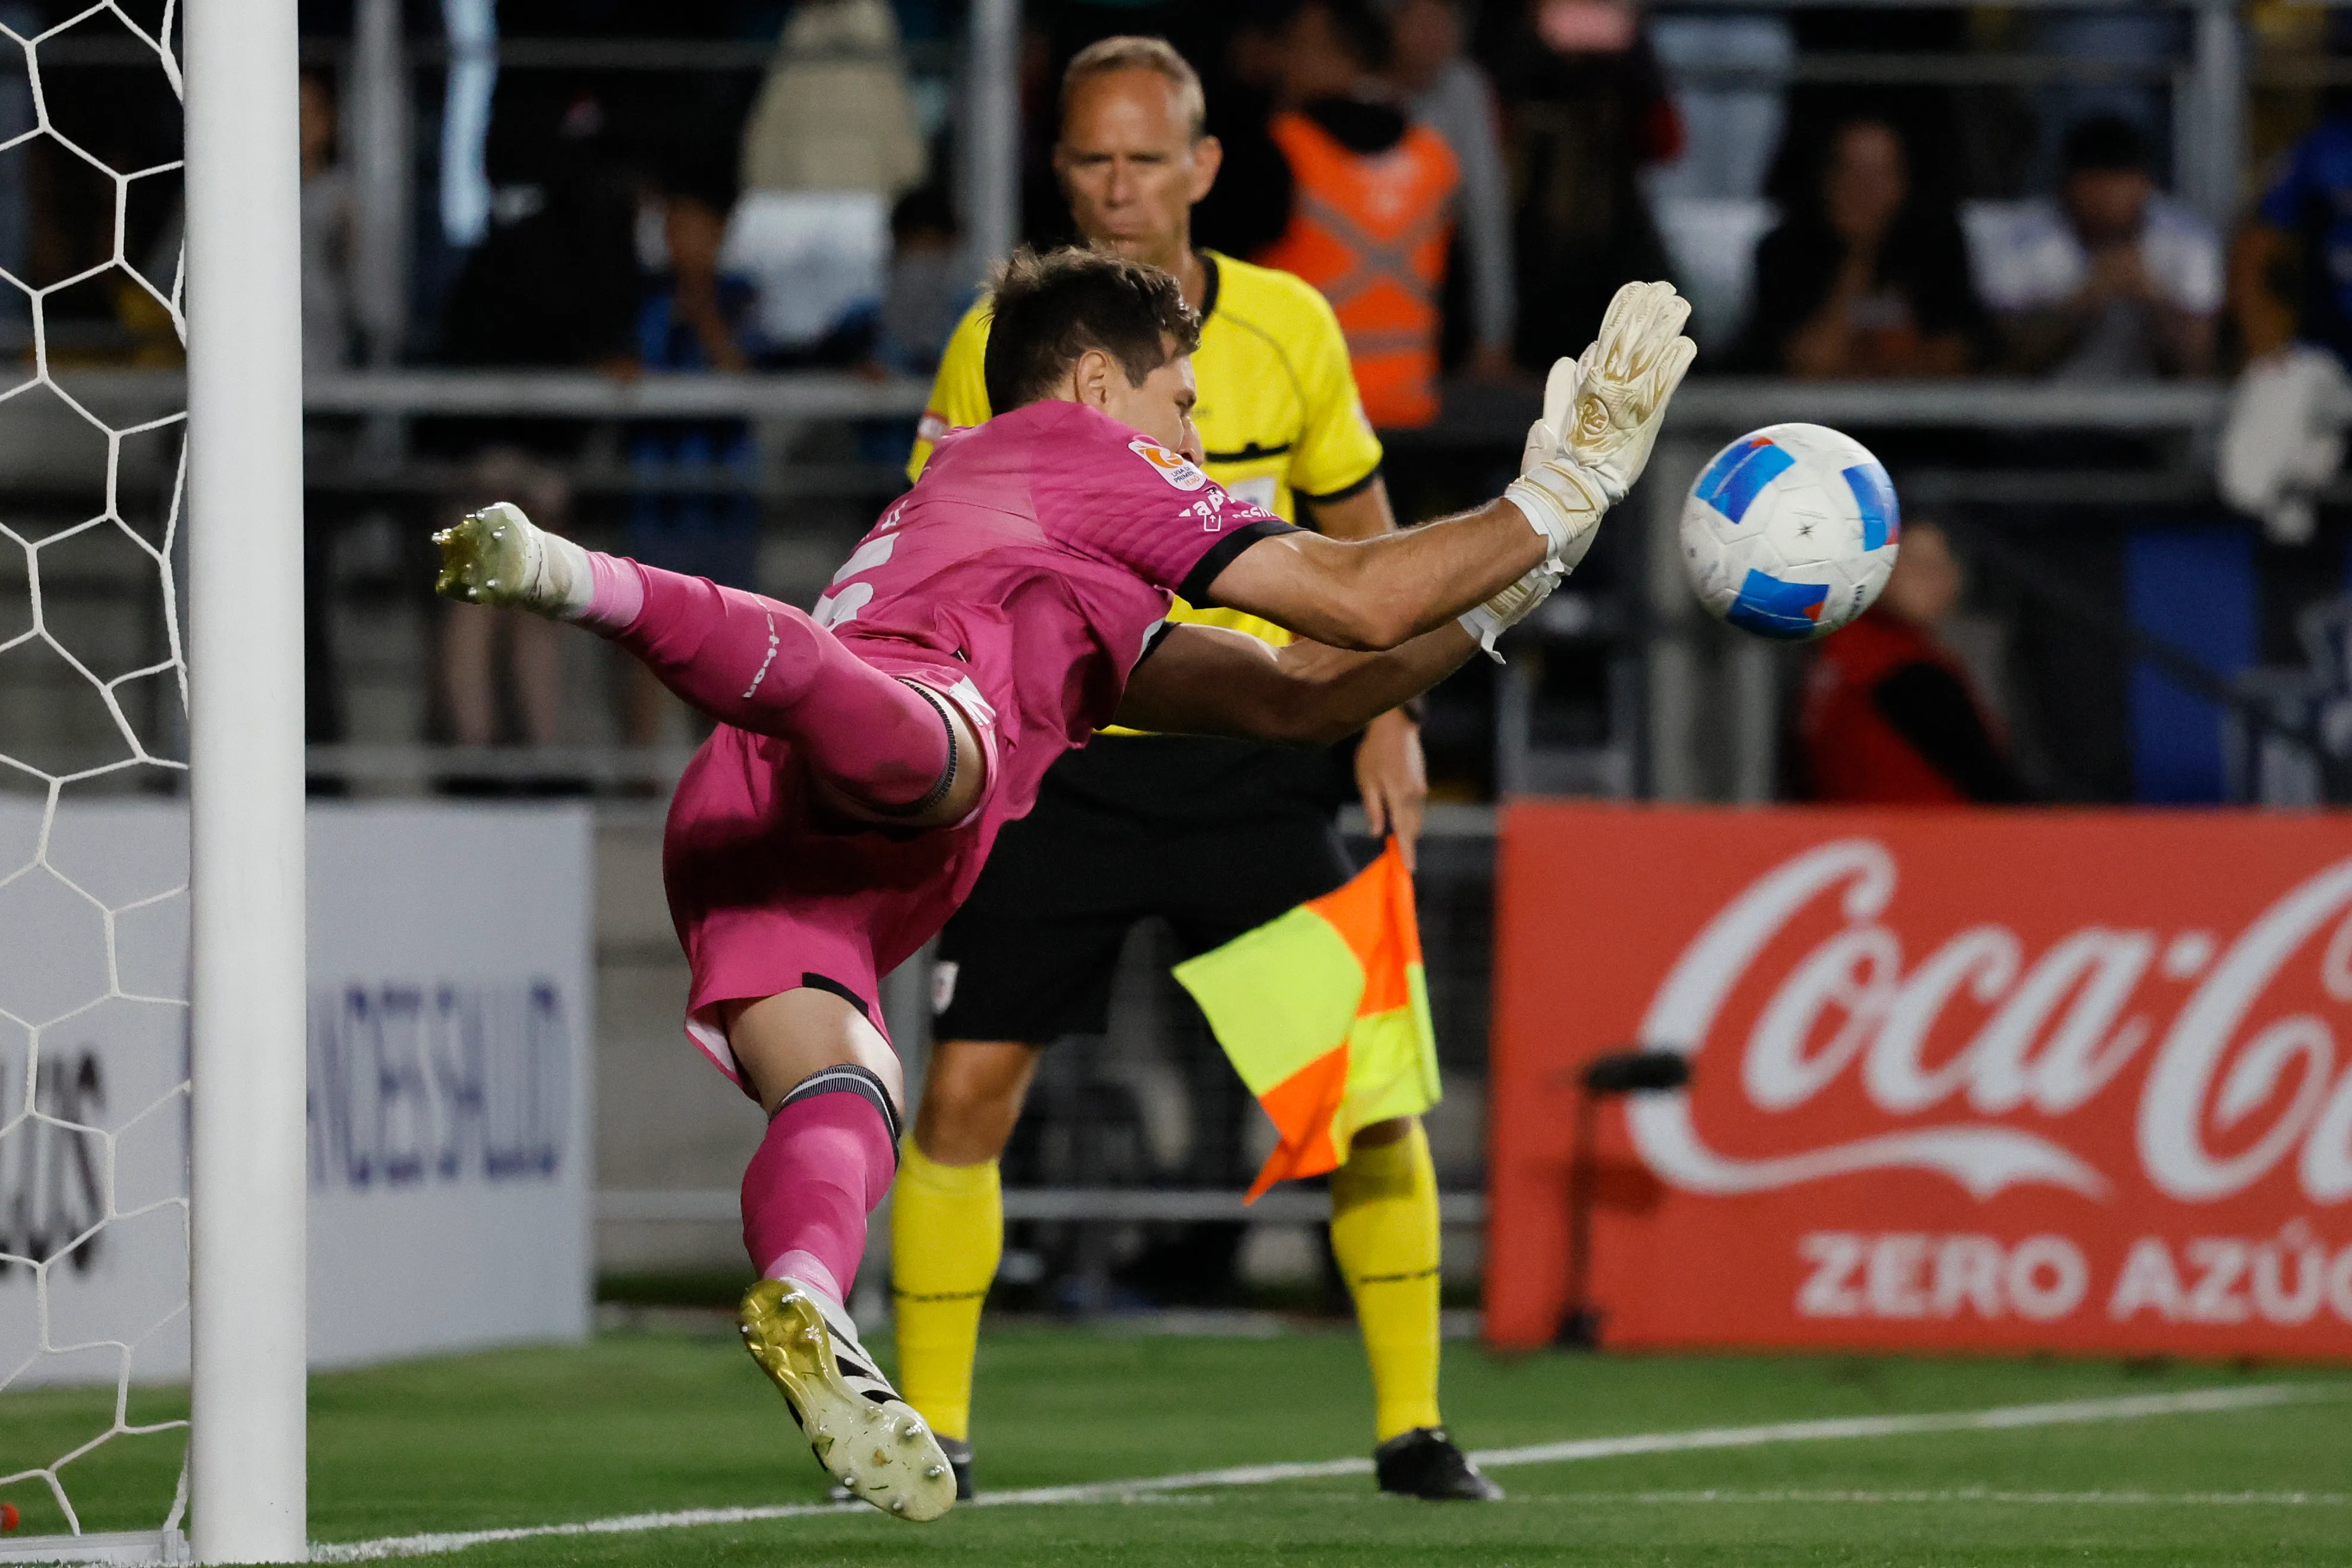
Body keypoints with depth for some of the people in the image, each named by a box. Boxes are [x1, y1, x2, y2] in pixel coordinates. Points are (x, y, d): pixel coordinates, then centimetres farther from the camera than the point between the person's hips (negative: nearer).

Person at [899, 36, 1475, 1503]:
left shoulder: (1289, 327, -1)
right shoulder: (999, 346, -6)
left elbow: (1358, 524, 13)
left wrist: (1390, 714, 4)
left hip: (1250, 760, 1)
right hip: (1061, 764, -1)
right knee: (964, 1095, -7)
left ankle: (1413, 1424, 8)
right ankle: (933, 1430, 6)